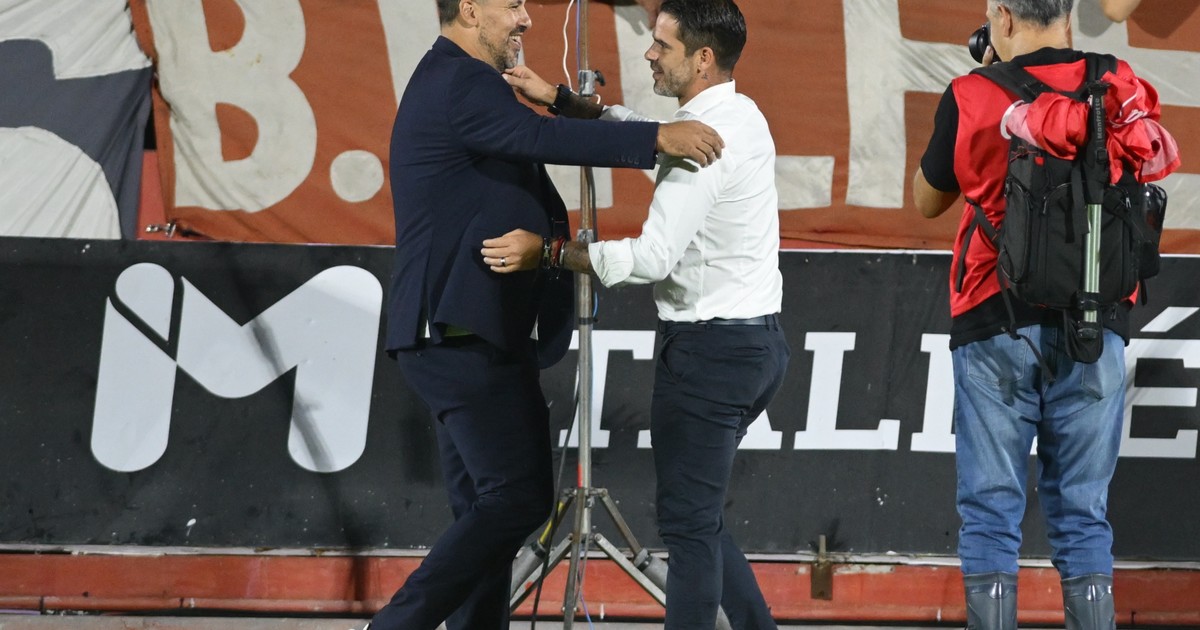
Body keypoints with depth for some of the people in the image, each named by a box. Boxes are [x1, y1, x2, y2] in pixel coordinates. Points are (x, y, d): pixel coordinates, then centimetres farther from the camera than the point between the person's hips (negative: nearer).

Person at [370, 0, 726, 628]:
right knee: (519, 497, -12)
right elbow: (541, 137, -30)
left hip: (455, 337, 11)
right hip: (466, 339, -11)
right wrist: (654, 137, -35)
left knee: (486, 511, 10)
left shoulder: (450, 82, 20)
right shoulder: (462, 84, -14)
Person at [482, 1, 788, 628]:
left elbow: (653, 257, -23)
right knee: (698, 512, 18)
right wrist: (557, 98, 17)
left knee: (688, 519, -5)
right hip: (758, 340, 10)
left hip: (709, 347, -10)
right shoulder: (739, 116, 11)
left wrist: (546, 251, -18)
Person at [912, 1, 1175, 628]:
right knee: (1083, 513, 8)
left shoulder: (971, 97, -5)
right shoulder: (1120, 87, 2)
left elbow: (927, 200, 10)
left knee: (991, 513, 2)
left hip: (995, 323, -2)